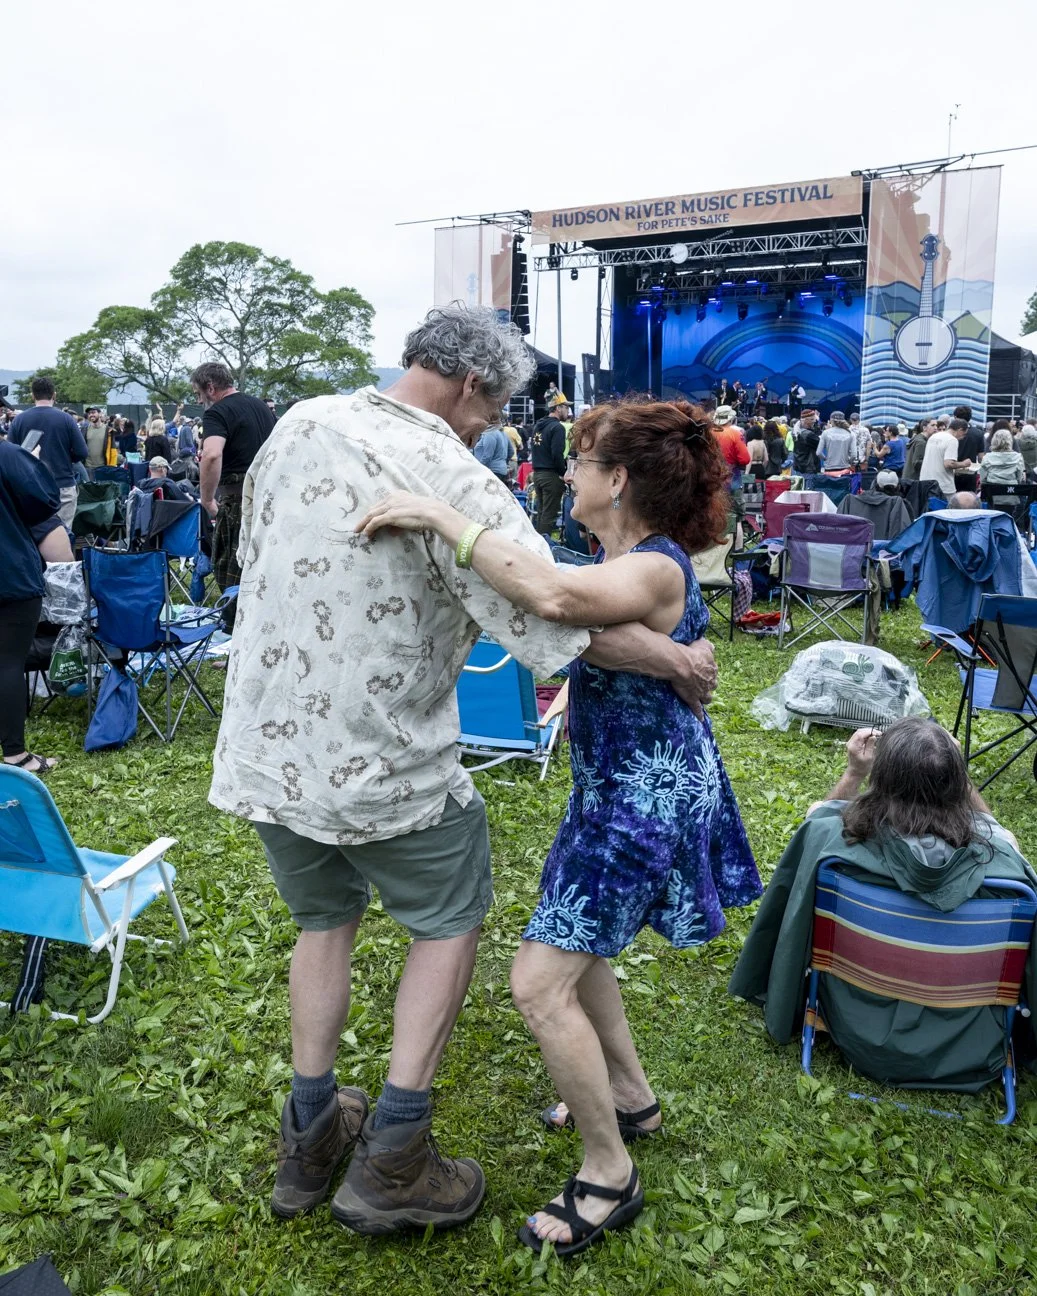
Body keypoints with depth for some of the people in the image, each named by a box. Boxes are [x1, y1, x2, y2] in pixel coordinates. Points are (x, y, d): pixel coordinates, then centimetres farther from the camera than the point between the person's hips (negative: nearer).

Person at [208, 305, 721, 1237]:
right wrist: (679, 661, -8)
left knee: (324, 919, 25)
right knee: (451, 920, 16)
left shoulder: (298, 425, 1)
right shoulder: (450, 478, -21)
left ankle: (312, 1137, 35)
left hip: (268, 739, 7)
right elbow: (560, 622, -23)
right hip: (384, 765, -6)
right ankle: (392, 1158, 17)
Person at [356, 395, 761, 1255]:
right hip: (614, 784, 10)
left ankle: (610, 1176, 13)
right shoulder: (626, 558, 5)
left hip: (647, 796, -10)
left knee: (542, 983, -7)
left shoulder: (655, 568, -26)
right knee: (575, 943, 24)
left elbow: (552, 595, -46)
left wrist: (439, 516, -39)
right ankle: (630, 1096, 44)